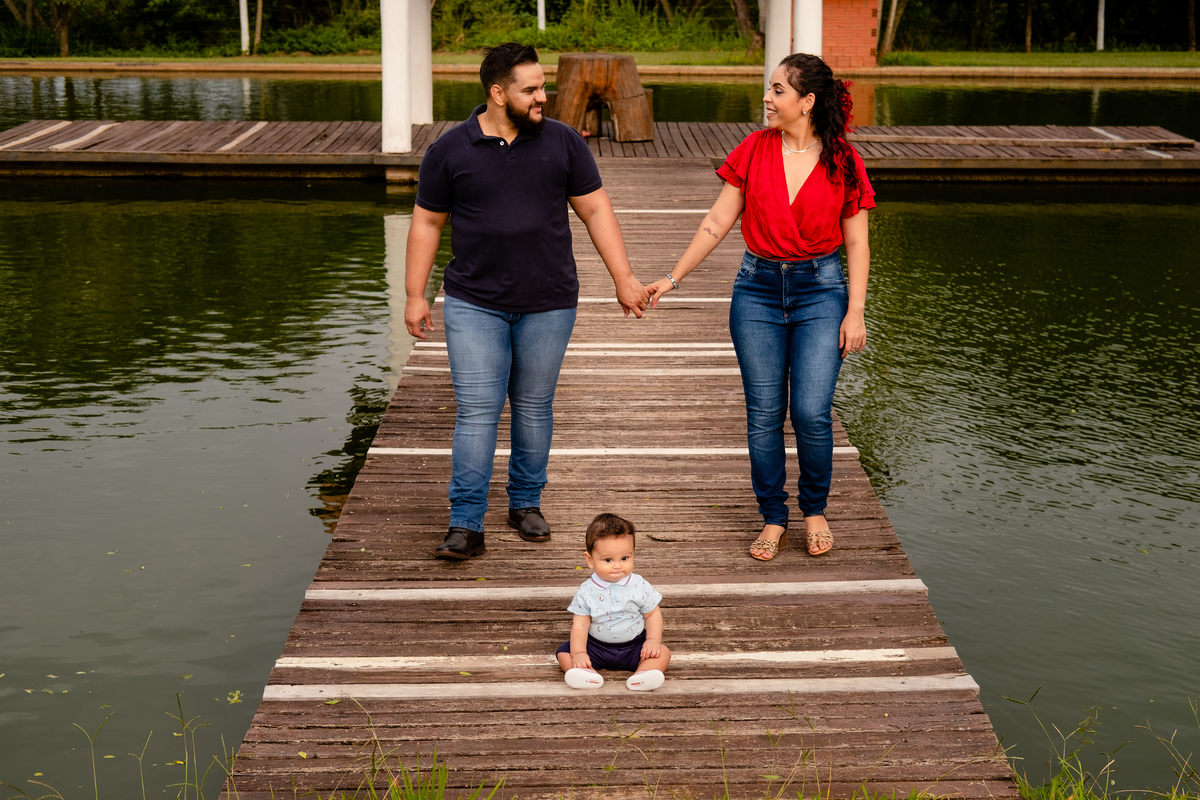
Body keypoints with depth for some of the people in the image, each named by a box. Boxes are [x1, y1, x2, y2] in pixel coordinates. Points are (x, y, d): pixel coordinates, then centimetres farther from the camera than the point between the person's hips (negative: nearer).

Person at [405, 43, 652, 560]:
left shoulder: (563, 143, 2)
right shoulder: (449, 150, -1)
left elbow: (596, 210, 4)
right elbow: (427, 224, 6)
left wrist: (624, 279, 0)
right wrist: (415, 296, 4)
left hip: (548, 304, 1)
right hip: (474, 306, -1)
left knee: (534, 407, 10)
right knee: (476, 412, -5)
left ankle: (526, 504, 27)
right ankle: (466, 526, -1)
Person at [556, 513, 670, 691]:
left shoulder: (639, 586, -8)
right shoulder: (587, 592, -10)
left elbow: (653, 614, 1)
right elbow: (580, 624, -9)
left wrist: (653, 640, -13)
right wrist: (578, 653, -19)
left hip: (634, 646, 0)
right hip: (596, 647, 0)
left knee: (662, 652, -21)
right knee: (564, 652, -18)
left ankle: (640, 676, -44)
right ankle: (590, 675, -42)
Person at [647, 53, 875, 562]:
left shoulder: (843, 161, -2)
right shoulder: (754, 149, 1)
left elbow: (856, 243, 2)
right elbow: (716, 223, 5)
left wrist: (855, 312, -4)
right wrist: (673, 278, 2)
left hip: (820, 289, -2)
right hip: (758, 289, 2)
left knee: (812, 412, -9)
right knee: (763, 414, 2)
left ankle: (814, 510, 16)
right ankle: (773, 518, 19)